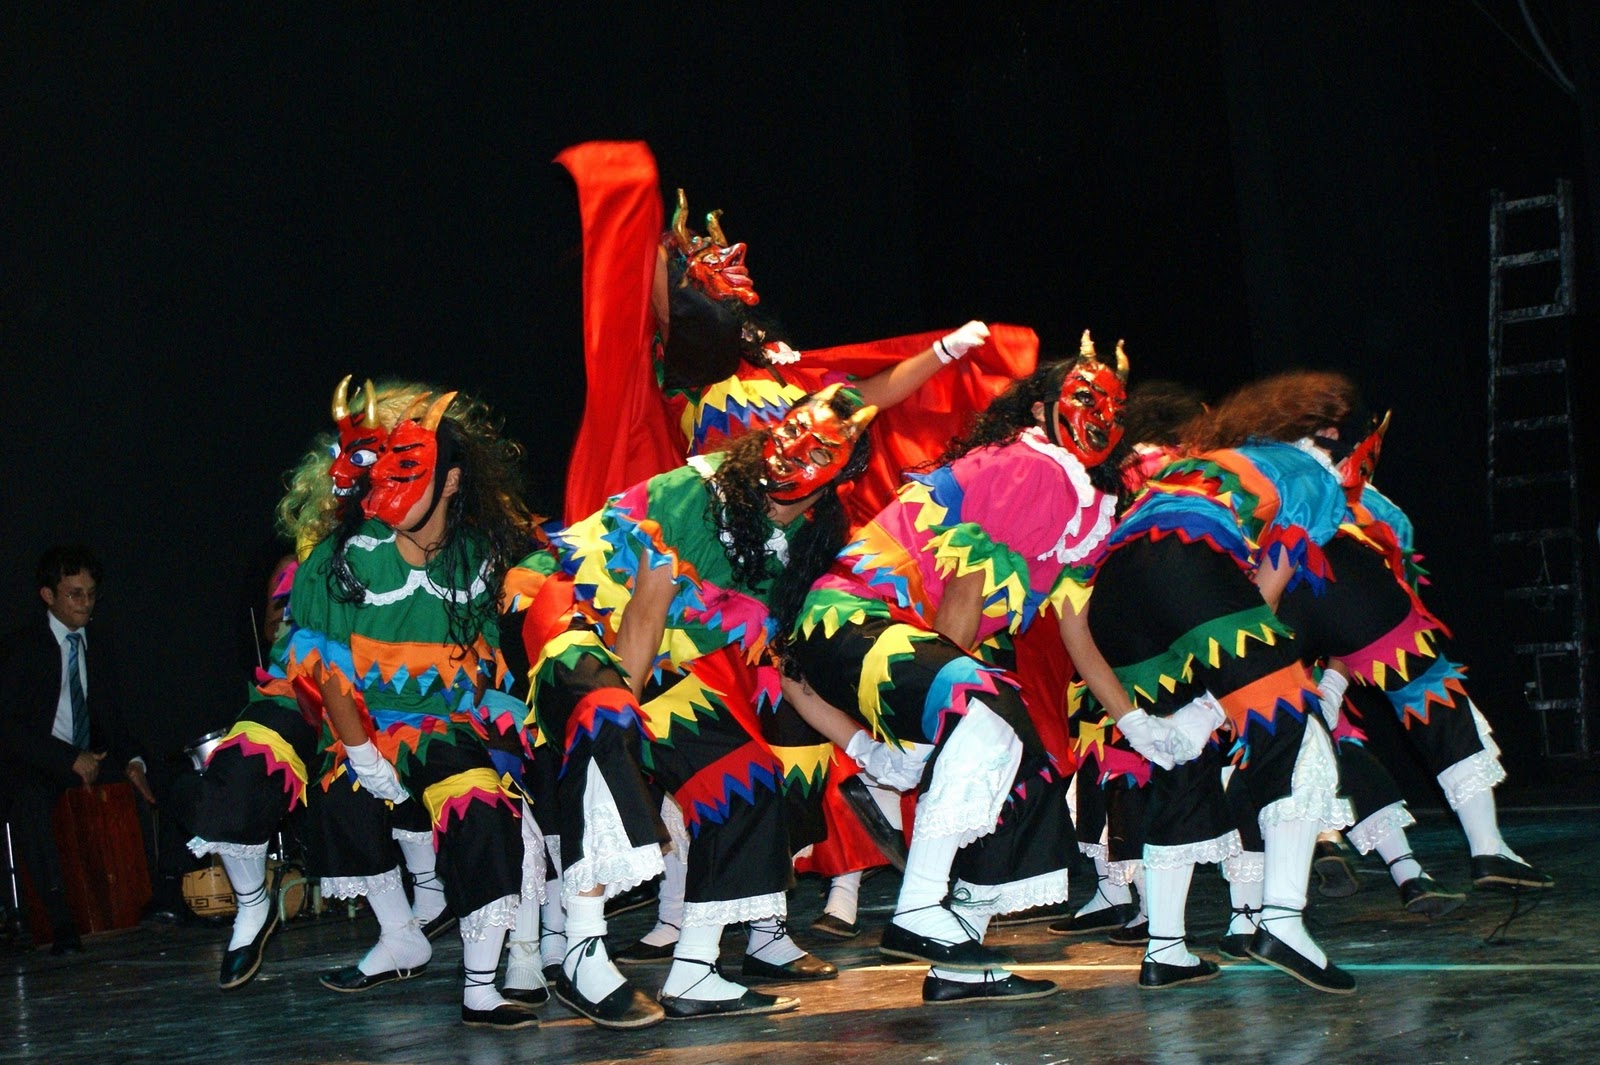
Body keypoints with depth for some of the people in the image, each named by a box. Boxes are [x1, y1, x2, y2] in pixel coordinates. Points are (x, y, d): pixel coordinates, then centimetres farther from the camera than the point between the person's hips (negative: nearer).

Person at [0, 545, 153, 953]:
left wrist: (133, 761, -6)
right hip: (36, 765, -6)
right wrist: (71, 759, -20)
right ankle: (61, 920, -38)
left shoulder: (101, 644, 12)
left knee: (150, 791, -19)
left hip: (92, 758, 6)